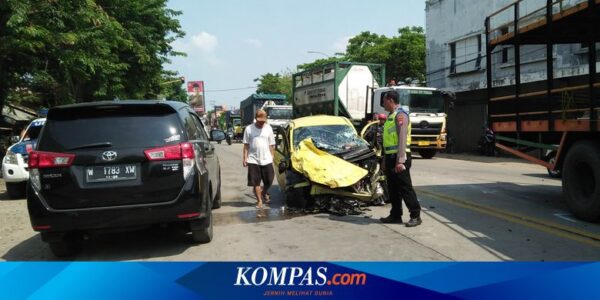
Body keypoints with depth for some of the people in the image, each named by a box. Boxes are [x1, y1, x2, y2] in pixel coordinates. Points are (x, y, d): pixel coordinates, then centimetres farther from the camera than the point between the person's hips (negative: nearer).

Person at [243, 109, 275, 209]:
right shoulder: (249, 129, 0)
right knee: (255, 182, 1)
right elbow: (246, 145, 2)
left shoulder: (268, 128, 4)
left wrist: (272, 157, 2)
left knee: (269, 181, 5)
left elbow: (271, 145, 8)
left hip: (266, 159, 1)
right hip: (253, 160, -1)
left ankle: (264, 192, 35)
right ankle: (259, 200, 13)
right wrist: (245, 158, -4)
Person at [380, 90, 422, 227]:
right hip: (390, 157, 10)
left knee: (405, 187, -6)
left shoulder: (400, 115, -12)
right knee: (393, 188, 13)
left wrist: (400, 160, -25)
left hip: (399, 157, -10)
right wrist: (386, 158, 19)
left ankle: (415, 216, 0)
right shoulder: (391, 116, 18)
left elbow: (402, 139, -20)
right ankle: (395, 215, 21)